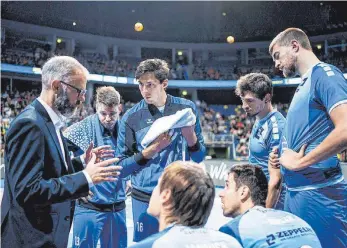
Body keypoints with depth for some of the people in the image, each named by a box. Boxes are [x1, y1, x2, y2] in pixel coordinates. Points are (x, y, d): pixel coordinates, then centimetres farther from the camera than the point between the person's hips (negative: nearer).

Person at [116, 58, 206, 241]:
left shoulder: (186, 108, -2)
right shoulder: (131, 117, -5)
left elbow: (199, 157, 3)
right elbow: (121, 167, -5)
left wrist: (191, 136, -17)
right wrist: (151, 150, -18)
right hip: (146, 200, -1)